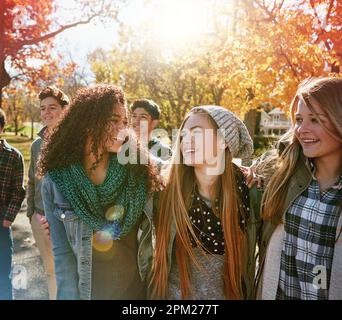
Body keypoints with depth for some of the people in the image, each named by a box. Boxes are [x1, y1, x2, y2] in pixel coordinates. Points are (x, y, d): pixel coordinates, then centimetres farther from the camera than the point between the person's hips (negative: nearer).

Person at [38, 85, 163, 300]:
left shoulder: (139, 172, -11)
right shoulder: (55, 181, -12)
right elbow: (62, 253, -9)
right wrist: (70, 296, -10)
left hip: (138, 290, 1)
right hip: (86, 292, 0)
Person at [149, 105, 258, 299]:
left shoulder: (245, 193, -17)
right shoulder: (170, 193, -18)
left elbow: (247, 262, -4)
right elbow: (160, 260, -7)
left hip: (228, 294, 1)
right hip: (174, 294, 0)